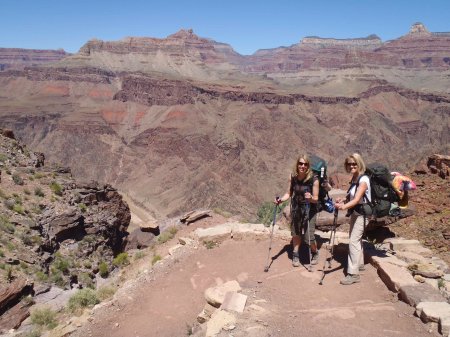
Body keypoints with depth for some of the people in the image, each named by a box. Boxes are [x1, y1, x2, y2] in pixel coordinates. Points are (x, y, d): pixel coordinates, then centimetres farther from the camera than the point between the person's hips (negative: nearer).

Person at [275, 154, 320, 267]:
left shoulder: (314, 179, -19)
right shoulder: (292, 177, -8)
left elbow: (316, 199, -13)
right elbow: (289, 193, 3)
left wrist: (310, 198, -34)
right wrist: (281, 199, -14)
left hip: (309, 210, -3)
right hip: (295, 209, 4)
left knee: (309, 237, -3)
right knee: (296, 234, 15)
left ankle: (315, 253, 29)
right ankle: (295, 255, 36)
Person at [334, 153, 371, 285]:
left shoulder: (363, 180, -19)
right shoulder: (354, 179, 7)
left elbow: (357, 199, -31)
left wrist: (344, 206, -45)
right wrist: (342, 201, -5)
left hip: (361, 213, -9)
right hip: (354, 213, 9)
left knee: (353, 241, -13)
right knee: (356, 239, 21)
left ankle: (353, 274, -10)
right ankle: (359, 264, 38)